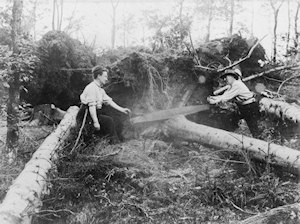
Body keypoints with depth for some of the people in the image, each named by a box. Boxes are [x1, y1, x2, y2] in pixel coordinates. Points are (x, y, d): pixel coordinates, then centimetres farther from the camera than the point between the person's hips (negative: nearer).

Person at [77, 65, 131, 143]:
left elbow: (109, 101, 14)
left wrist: (122, 109, 6)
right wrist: (95, 122, -28)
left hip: (95, 113, 11)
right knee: (109, 120, -18)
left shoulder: (100, 89, 16)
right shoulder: (92, 88, -17)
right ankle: (115, 142, -11)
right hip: (87, 116, -11)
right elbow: (91, 106, -24)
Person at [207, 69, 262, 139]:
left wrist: (215, 101, -22)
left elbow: (227, 96, -23)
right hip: (244, 107, 10)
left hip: (250, 106, -10)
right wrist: (214, 97, -7)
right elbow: (225, 95, 6)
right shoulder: (233, 85, 10)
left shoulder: (237, 84, -21)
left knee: (253, 127, -5)